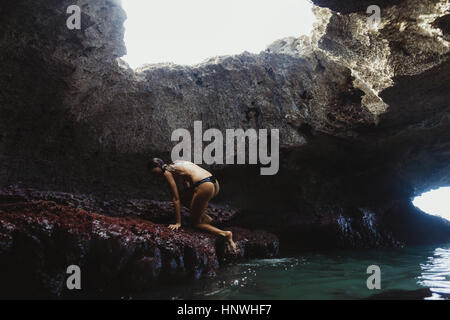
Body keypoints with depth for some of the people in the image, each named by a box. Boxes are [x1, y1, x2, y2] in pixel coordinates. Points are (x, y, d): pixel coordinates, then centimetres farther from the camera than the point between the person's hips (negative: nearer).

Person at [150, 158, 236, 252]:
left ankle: (225, 234, -8)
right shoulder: (177, 164, 27)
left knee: (194, 222, 6)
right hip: (215, 184, 9)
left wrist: (178, 223, 7)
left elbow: (176, 199, 2)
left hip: (204, 186, -9)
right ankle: (207, 218, 12)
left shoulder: (167, 172, 4)